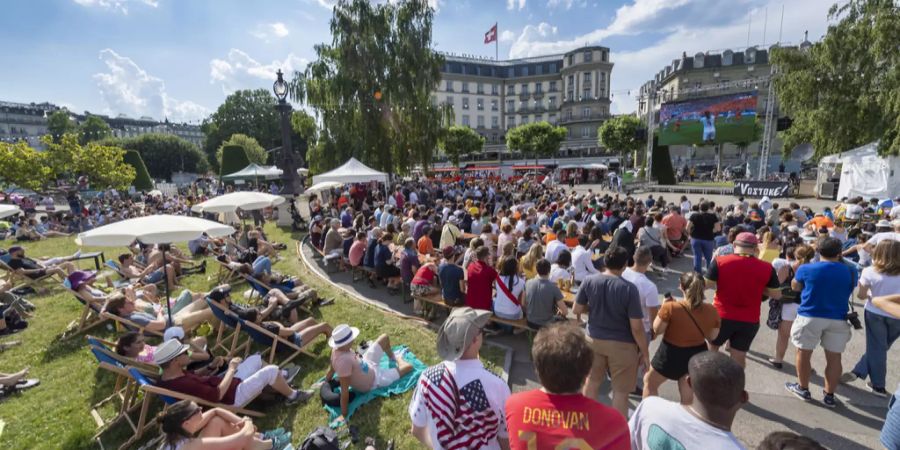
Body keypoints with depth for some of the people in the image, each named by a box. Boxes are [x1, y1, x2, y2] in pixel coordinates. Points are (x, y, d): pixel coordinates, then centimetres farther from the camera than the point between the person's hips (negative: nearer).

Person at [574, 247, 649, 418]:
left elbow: (577, 309, -1)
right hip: (622, 344, -4)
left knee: (592, 381, 23)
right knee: (621, 391, 13)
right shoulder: (629, 288, -20)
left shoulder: (589, 281, -10)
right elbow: (637, 327, -17)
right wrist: (644, 352, -4)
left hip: (594, 339, 4)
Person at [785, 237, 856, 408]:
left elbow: (795, 287, 6)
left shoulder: (806, 269, -10)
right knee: (834, 357, 11)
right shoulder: (850, 272, -1)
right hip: (838, 319, 3)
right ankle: (829, 395, 20)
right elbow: (849, 291, 17)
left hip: (810, 317, -3)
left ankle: (803, 389, 23)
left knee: (804, 353, 11)